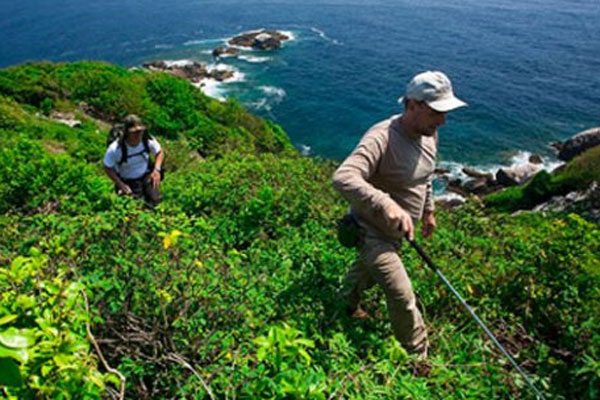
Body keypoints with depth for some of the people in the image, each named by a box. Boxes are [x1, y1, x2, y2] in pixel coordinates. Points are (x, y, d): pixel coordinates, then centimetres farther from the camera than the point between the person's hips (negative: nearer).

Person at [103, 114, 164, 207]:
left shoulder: (148, 140, -21)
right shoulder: (115, 149, -29)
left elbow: (159, 153, -1)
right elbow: (108, 168, -14)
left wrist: (157, 170, -17)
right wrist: (120, 185, -21)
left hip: (146, 176, 2)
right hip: (127, 180, -2)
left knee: (155, 201, -8)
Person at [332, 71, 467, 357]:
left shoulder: (429, 133, -4)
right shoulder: (382, 138, -32)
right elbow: (342, 178, -46)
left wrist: (428, 210, 21)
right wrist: (387, 205, -57)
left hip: (396, 231, 9)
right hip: (373, 231, -8)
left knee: (369, 271, 31)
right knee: (402, 299, -7)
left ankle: (347, 304, 60)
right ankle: (419, 358, 15)